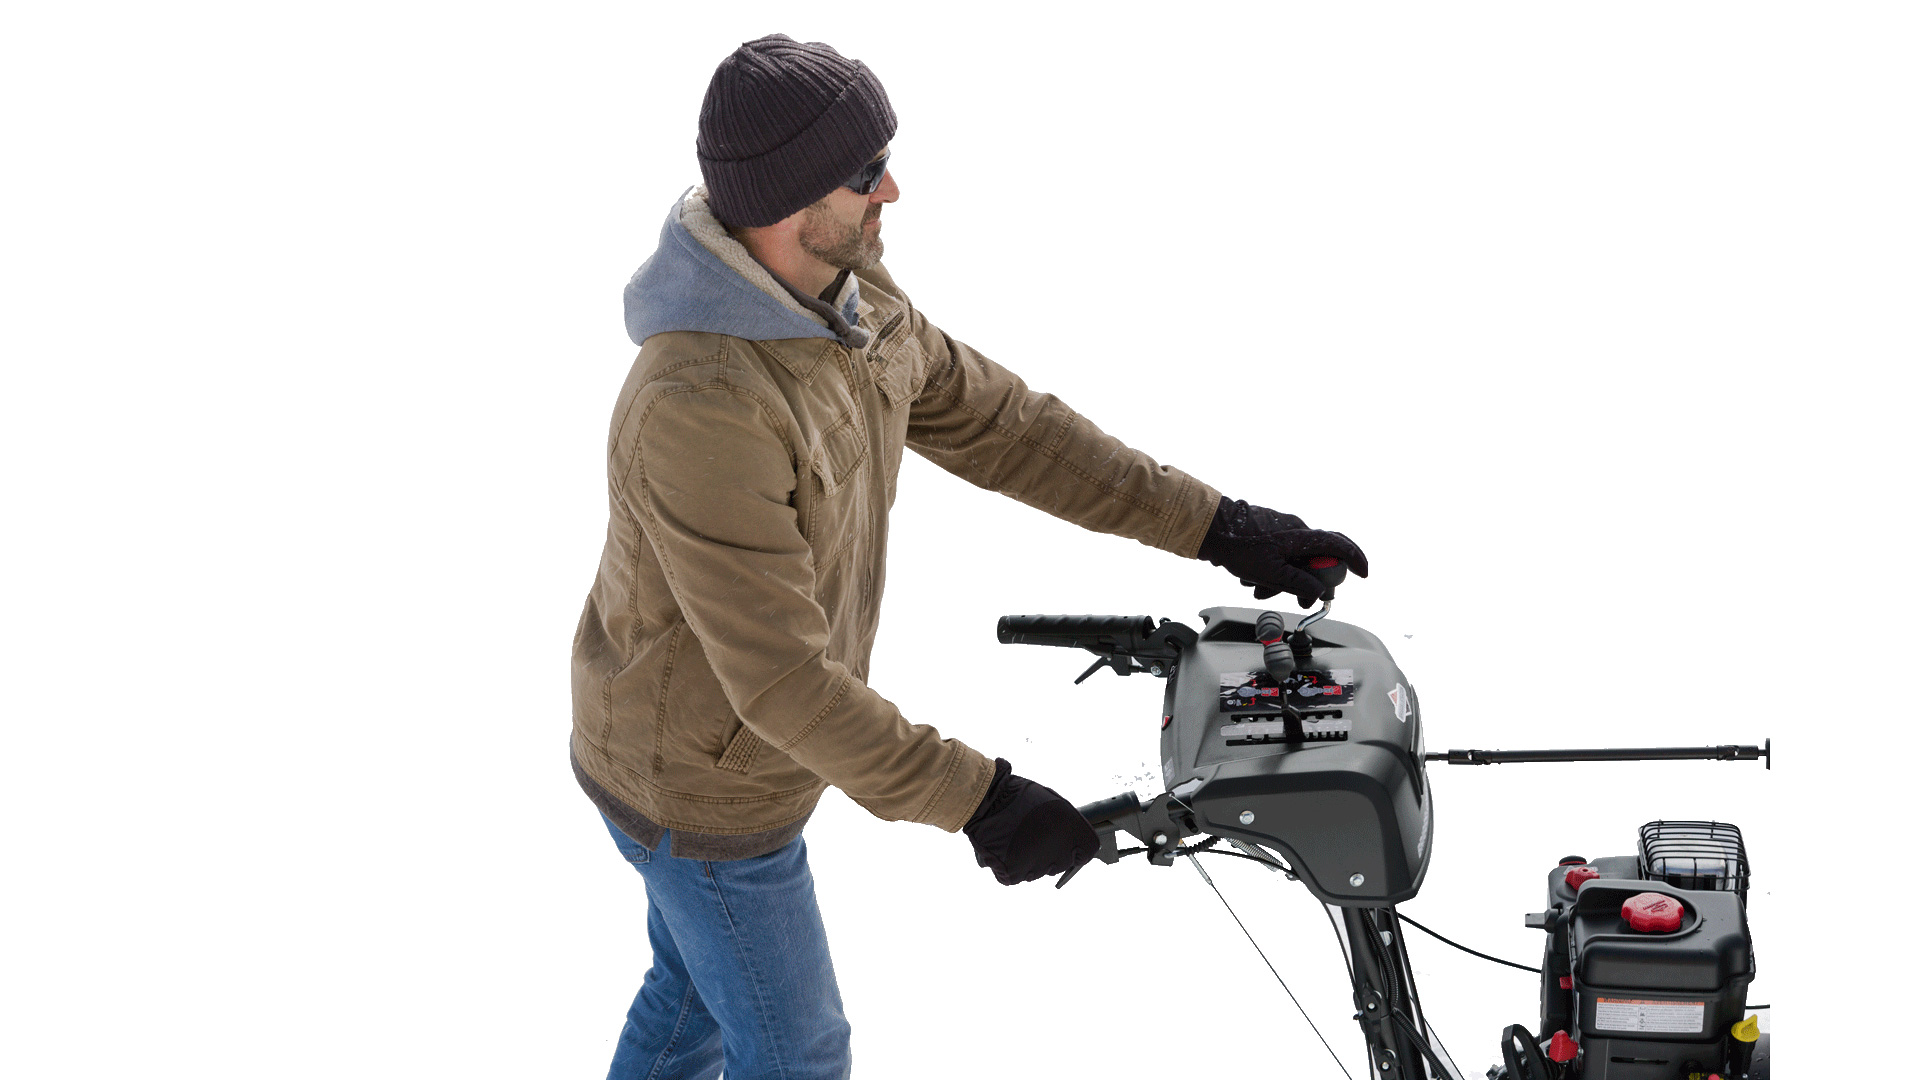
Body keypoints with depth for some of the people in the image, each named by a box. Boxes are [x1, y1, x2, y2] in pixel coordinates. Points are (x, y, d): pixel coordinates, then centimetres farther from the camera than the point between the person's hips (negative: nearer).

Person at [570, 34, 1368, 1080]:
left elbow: (995, 423, 0)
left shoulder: (855, 304, -9)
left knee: (696, 993, 30)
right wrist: (974, 799, -34)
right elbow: (782, 677, -36)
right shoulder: (700, 408, -39)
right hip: (703, 796, -9)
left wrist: (1218, 526, -3)